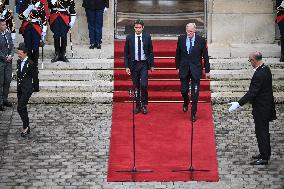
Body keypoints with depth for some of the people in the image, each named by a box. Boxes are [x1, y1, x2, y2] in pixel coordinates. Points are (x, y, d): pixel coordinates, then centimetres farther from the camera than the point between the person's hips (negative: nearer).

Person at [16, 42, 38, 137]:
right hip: (20, 88, 8)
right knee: (23, 109, 12)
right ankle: (27, 128, 22)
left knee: (20, 108, -14)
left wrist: (34, 88, -4)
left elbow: (35, 77, -7)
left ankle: (25, 127, -2)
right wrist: (18, 86, 16)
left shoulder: (31, 64, -13)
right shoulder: (19, 62, 9)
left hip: (27, 88, -8)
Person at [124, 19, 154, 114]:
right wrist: (126, 66, -4)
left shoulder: (147, 37, 0)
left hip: (144, 64, -1)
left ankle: (144, 105, 3)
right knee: (136, 86, 7)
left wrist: (152, 65, 5)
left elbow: (151, 52, 7)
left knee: (144, 85, -12)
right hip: (134, 64, 1)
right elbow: (126, 53, 3)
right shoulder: (129, 38, 0)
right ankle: (138, 106, 17)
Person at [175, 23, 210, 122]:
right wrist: (177, 67, 8)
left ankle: (193, 114, 11)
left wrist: (207, 70, 1)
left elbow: (205, 56, -1)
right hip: (184, 69, 2)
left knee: (195, 94, 0)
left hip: (196, 70, -2)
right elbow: (178, 54, 9)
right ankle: (186, 102, 41)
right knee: (183, 90, 6)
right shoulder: (181, 39, -3)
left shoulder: (201, 40, -8)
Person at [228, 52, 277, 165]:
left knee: (261, 132, -1)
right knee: (264, 131, 20)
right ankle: (265, 153, 32)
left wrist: (238, 104, -27)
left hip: (261, 108, -10)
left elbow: (252, 93, -27)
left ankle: (264, 158, 5)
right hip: (267, 105, 10)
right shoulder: (266, 69, 3)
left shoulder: (259, 75, -27)